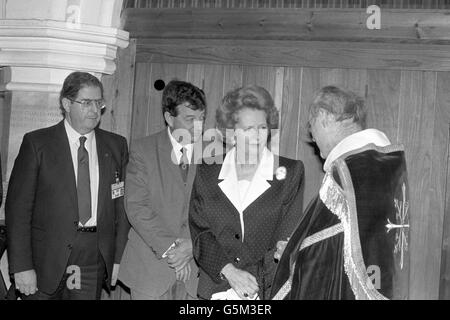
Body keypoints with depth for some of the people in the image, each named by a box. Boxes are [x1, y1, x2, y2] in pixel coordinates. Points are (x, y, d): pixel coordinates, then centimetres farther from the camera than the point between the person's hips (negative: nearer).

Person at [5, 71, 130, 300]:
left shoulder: (116, 146, 7)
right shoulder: (36, 143, -2)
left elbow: (123, 205, 7)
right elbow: (18, 207, -5)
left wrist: (119, 258, 0)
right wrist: (21, 266, -11)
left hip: (95, 260, 2)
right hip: (47, 259, -2)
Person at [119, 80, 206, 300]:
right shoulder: (143, 149, -2)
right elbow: (136, 206, -8)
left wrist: (191, 245, -14)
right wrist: (169, 247, -15)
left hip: (196, 266, 1)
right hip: (150, 265, -1)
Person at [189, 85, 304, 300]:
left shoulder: (290, 172, 3)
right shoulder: (207, 172, 7)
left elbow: (287, 240, 0)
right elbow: (199, 231, 2)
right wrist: (228, 270, -12)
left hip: (269, 290, -1)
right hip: (216, 289, 1)